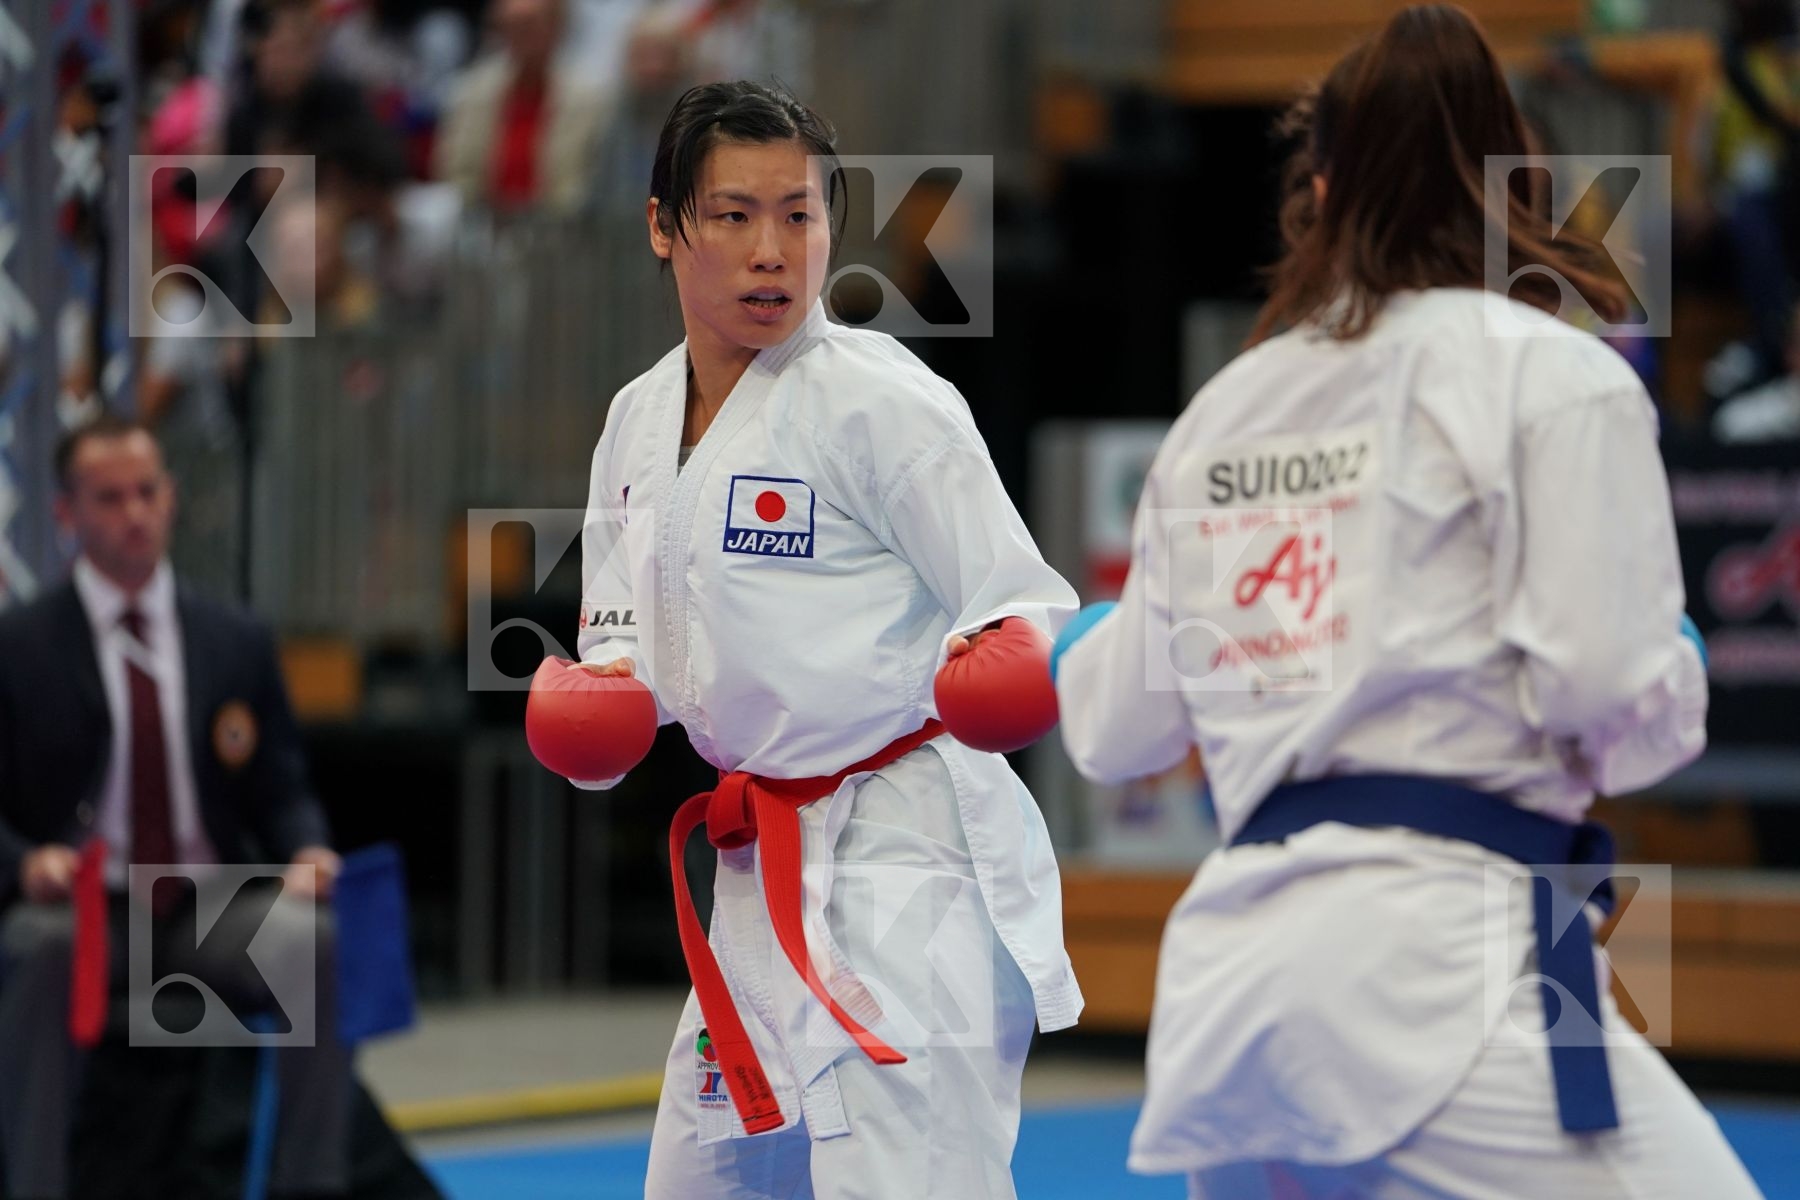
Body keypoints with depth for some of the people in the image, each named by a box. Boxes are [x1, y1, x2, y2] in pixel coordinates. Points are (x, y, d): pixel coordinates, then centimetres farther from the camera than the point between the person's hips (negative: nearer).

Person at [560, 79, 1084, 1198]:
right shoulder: (640, 423, 9)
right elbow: (627, 638, 18)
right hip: (768, 869, 8)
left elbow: (1024, 604, -11)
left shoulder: (882, 401, -12)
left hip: (911, 861, -8)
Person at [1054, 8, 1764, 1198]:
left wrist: (1085, 648, 48)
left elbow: (1120, 729, 25)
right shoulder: (1550, 373, 0)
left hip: (1226, 960, 7)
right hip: (1436, 959, -7)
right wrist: (1679, 673, 14)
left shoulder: (1221, 409, 17)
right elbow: (1603, 679, -10)